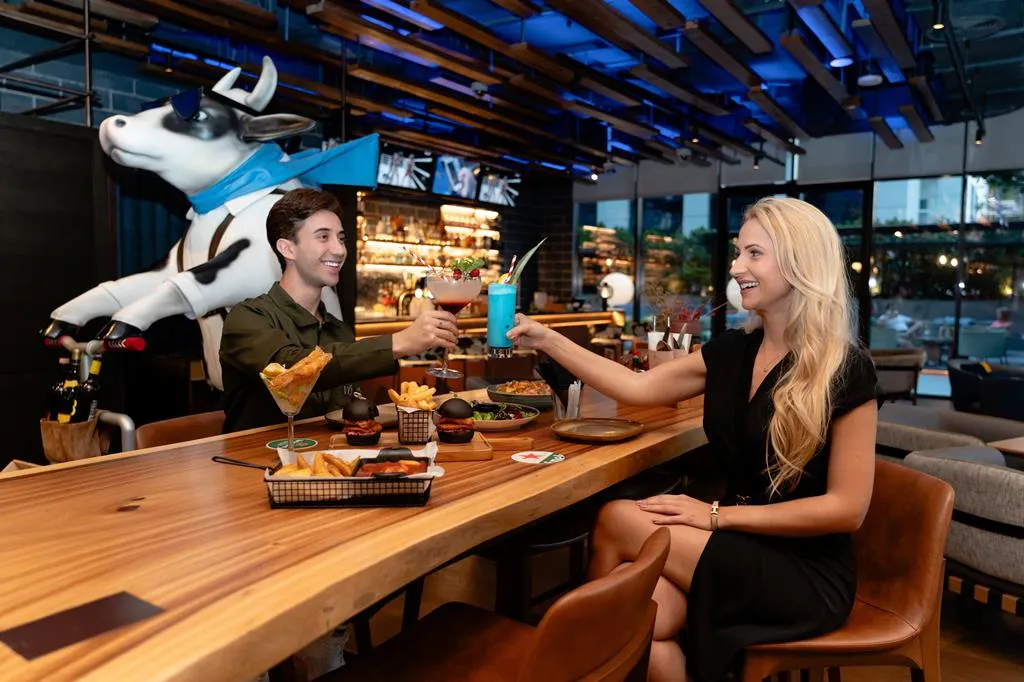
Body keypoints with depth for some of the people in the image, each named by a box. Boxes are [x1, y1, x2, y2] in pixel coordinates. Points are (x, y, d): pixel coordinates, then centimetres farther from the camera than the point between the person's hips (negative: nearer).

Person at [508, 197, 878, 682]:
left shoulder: (845, 370, -13)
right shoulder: (733, 351, 3)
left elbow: (847, 507, -14)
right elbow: (639, 388, 6)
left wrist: (717, 516, -17)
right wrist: (547, 340, 0)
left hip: (808, 574, -4)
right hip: (742, 551, 4)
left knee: (618, 521, -18)